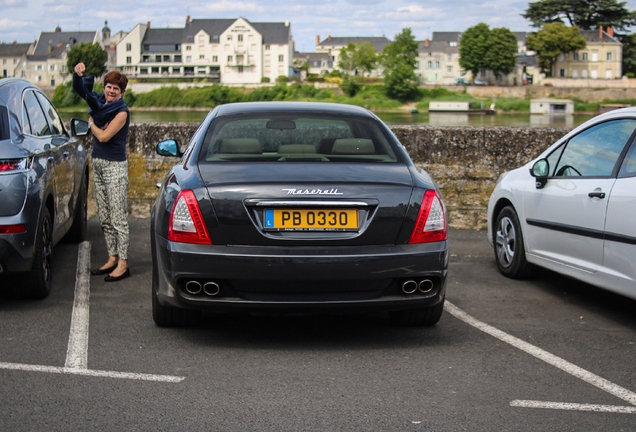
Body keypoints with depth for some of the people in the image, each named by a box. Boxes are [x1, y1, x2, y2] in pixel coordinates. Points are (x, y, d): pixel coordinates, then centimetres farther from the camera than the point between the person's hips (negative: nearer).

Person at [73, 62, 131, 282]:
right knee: (104, 218, 11)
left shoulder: (121, 112, -11)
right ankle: (112, 258, 19)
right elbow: (80, 89, 12)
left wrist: (91, 123, 0)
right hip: (98, 165, 8)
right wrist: (78, 74, -8)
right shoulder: (99, 103, 10)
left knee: (118, 218, -7)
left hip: (114, 166, -8)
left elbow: (103, 136, -17)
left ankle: (123, 264, -4)